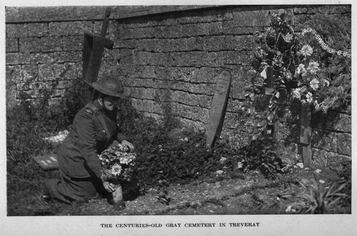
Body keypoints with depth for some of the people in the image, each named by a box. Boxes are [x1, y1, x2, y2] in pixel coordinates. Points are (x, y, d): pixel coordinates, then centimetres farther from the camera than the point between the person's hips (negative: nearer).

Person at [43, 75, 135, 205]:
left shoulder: (111, 110, -9)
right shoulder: (86, 115, -33)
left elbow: (112, 128, 14)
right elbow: (88, 150, -36)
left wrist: (122, 139, -8)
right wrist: (102, 177, -40)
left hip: (91, 156, 8)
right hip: (74, 157, -8)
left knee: (103, 191, 14)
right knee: (86, 195, 2)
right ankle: (52, 187, 25)